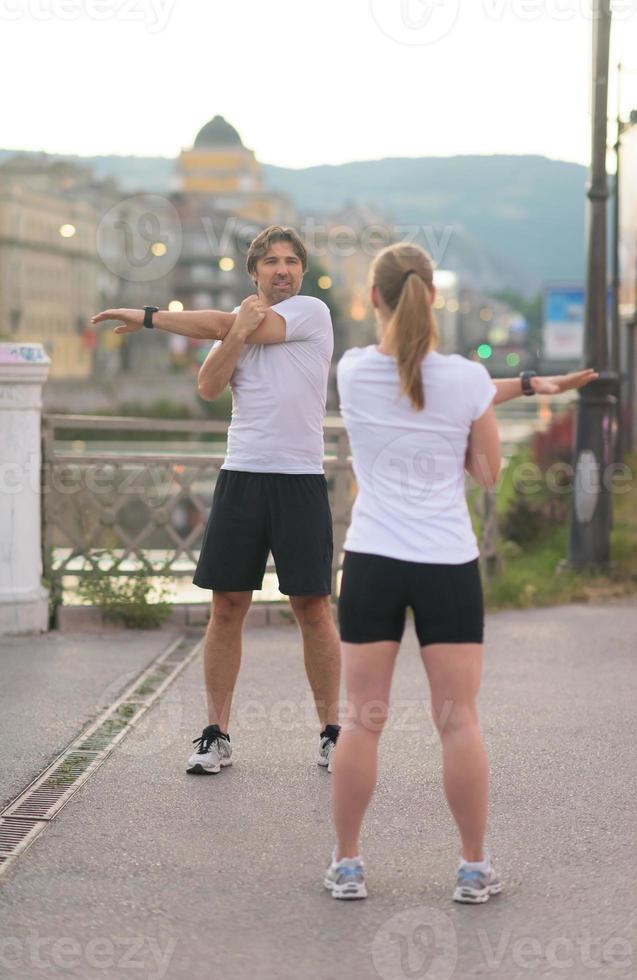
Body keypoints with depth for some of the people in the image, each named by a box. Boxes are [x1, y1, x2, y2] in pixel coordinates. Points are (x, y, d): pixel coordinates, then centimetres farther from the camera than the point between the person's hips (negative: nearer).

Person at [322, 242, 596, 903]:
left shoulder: (352, 372, -2)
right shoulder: (468, 380, -7)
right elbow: (489, 472, 4)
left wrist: (523, 386, 19)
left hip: (372, 562, 1)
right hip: (449, 565, -1)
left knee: (362, 720, 7)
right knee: (459, 721, 5)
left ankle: (346, 864, 13)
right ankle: (474, 868, 12)